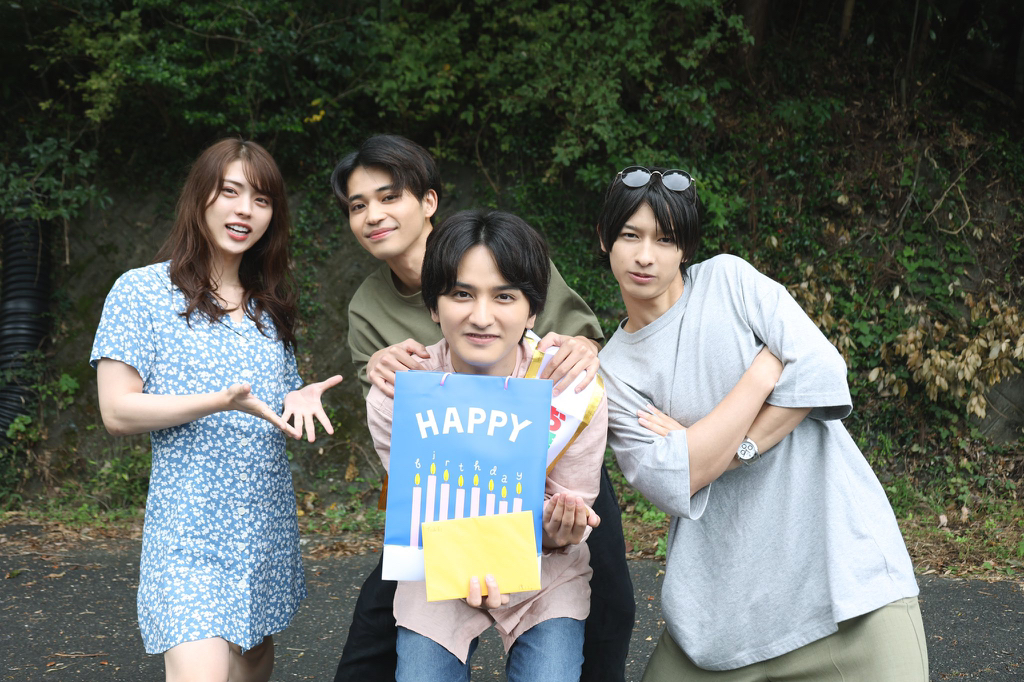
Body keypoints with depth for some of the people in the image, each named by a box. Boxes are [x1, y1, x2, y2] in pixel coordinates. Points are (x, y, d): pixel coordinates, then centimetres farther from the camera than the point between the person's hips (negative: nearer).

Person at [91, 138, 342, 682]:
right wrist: (221, 401, -22)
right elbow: (118, 411, -10)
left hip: (267, 517, 6)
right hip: (189, 522, -6)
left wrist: (297, 401, -3)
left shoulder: (269, 306, 14)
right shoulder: (143, 291, -4)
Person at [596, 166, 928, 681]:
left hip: (838, 550, -1)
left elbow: (822, 371, -9)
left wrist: (725, 453, -10)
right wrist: (769, 364, -10)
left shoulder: (728, 279, 3)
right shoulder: (615, 370, 4)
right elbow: (672, 485, -12)